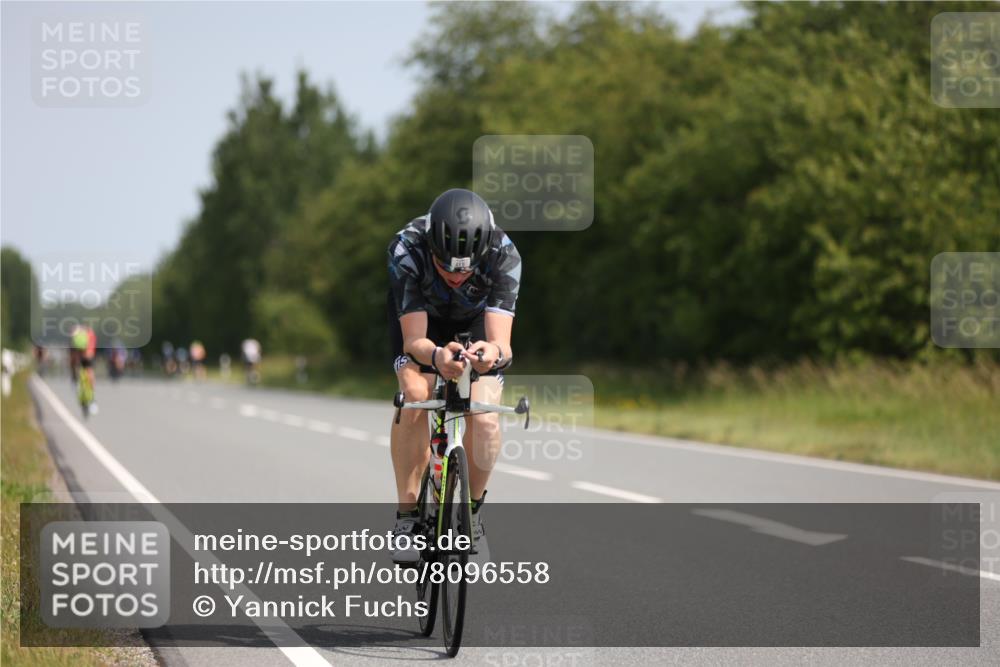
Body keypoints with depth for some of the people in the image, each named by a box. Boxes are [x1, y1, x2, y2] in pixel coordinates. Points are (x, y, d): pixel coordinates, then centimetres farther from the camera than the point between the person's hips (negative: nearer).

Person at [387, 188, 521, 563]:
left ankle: (472, 508, 8)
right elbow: (414, 339, -39)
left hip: (476, 320, 1)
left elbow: (502, 342, -42)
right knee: (414, 398, -28)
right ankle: (407, 513, -14)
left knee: (484, 418, -19)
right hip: (419, 316, -1)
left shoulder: (504, 256, -36)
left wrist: (494, 352, -66)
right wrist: (437, 356, -62)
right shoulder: (406, 251, -37)